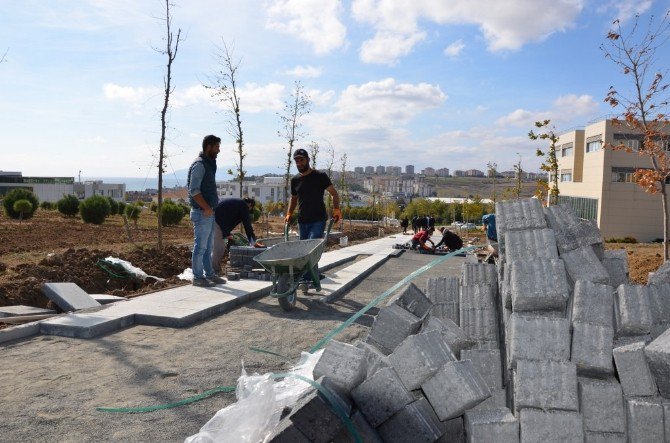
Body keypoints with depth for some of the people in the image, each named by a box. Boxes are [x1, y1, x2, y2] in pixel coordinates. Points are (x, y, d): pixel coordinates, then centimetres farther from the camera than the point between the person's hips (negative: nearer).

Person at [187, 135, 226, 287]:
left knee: (208, 246, 14)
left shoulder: (209, 164, 17)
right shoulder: (199, 164, -12)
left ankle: (209, 274, 21)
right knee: (200, 246, -3)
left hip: (210, 213, 9)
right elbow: (194, 190, -20)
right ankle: (198, 277, 4)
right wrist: (207, 208, -18)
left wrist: (211, 208, 13)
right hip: (202, 213, -9)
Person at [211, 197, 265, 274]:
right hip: (216, 221, -10)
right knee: (219, 248, -3)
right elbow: (247, 225, 0)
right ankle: (215, 271, 1)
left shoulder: (236, 202, 27)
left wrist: (228, 235, 40)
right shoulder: (244, 206, 2)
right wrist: (254, 243, 4)